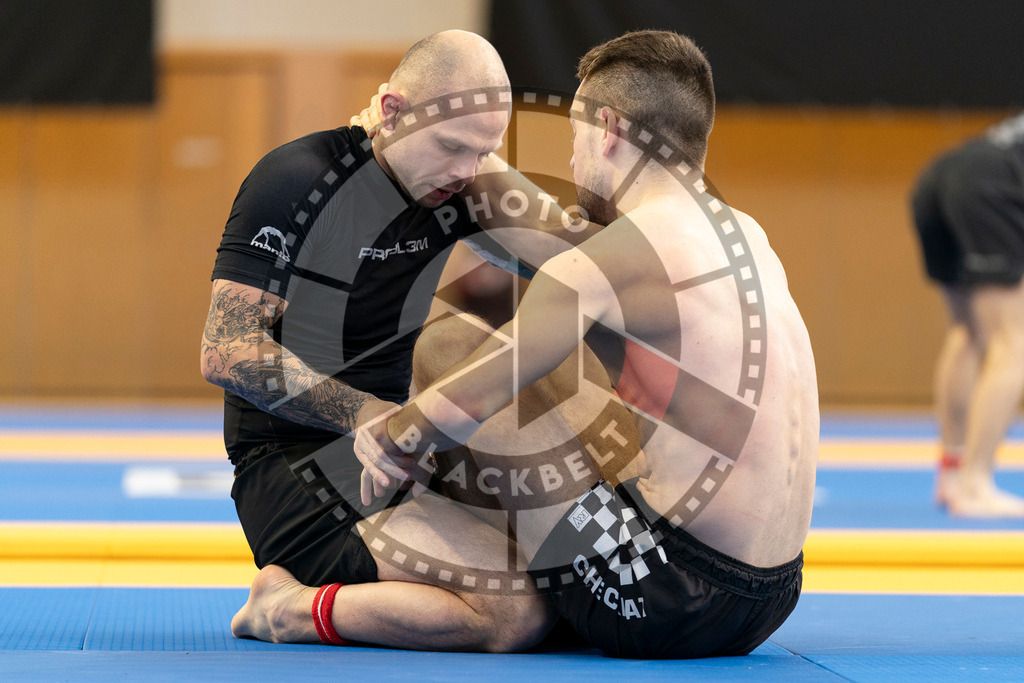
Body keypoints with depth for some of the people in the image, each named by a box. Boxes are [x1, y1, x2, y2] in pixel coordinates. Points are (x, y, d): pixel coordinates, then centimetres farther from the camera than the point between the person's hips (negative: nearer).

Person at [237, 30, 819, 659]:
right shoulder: (744, 236, 13)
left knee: (444, 346, -1)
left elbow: (462, 406, -11)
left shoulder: (604, 266, -13)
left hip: (664, 607, -9)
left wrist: (386, 439, 11)